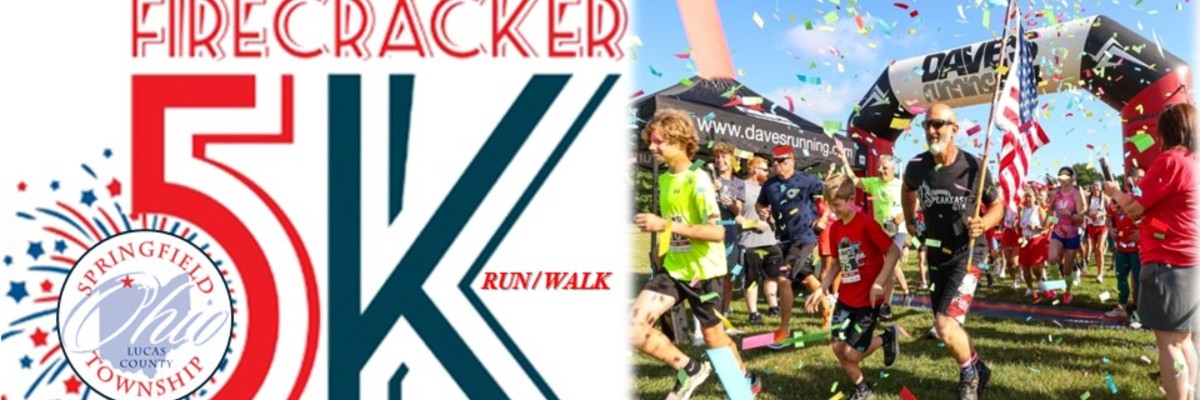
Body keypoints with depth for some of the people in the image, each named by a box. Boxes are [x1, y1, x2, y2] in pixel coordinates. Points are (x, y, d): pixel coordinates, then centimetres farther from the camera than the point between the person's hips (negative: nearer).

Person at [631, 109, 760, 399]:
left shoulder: (698, 180, -19)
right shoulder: (665, 178, 6)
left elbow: (717, 232, -27)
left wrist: (666, 225, -31)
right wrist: (662, 250, 9)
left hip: (702, 271, -6)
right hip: (673, 268, 6)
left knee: (712, 336, 11)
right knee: (633, 328, -11)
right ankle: (689, 369, 8)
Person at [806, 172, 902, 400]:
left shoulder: (866, 224, -17)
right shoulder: (835, 229, 5)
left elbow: (894, 252, -16)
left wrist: (879, 283, -22)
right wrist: (821, 289, 5)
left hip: (868, 299, -7)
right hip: (845, 298, 7)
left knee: (852, 353, -8)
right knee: (838, 348, 2)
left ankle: (886, 338, 20)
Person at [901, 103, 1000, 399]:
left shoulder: (973, 167, -18)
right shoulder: (916, 166, -6)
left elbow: (998, 205, -5)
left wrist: (983, 224, -23)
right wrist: (910, 222, 15)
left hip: (966, 252, -5)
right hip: (936, 252, 6)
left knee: (946, 325, -20)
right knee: (947, 327, 15)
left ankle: (968, 374, 9)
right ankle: (978, 369, 42)